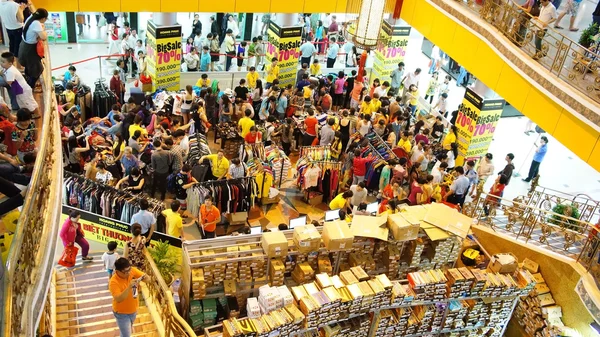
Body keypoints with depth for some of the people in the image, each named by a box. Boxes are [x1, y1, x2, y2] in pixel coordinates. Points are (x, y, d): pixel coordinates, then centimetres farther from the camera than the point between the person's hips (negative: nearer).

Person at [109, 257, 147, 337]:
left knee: (129, 327, 32)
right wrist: (129, 287, -48)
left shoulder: (132, 270, -18)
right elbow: (118, 299, -39)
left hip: (133, 310, 5)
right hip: (122, 313, -5)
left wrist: (144, 277, -34)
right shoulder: (113, 282, -32)